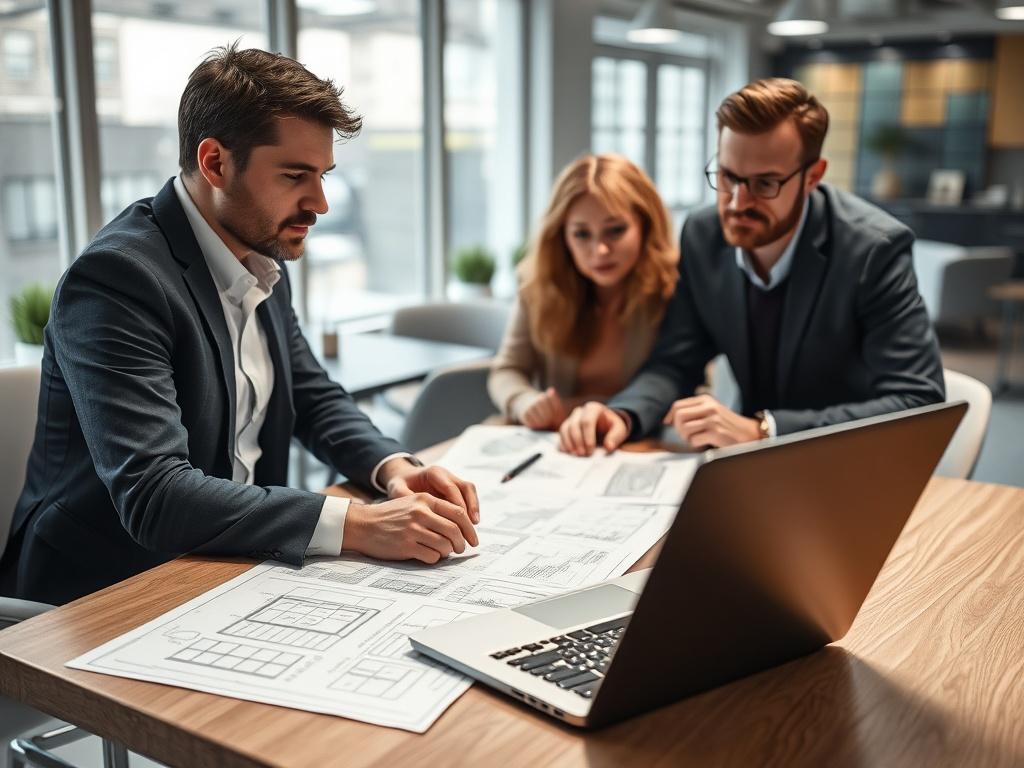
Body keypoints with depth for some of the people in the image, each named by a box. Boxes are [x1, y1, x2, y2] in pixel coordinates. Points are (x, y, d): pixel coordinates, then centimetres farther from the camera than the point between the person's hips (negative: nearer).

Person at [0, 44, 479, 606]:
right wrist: (356, 524, -35)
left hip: (228, 566, 7)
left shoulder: (263, 260, 3)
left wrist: (392, 467, -8)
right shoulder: (114, 278, -21)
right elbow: (153, 495, -29)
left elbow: (315, 399, 13)